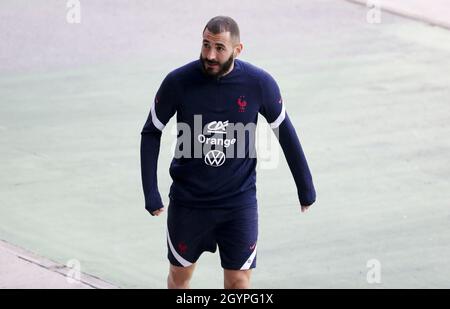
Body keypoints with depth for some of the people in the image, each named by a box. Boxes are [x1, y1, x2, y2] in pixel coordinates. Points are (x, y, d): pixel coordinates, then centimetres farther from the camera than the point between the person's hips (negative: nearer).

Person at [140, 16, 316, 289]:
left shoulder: (259, 84, -12)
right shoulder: (178, 82, -14)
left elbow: (284, 130, 4)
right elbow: (151, 133, -1)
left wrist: (305, 186, 10)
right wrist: (151, 192, -6)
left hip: (239, 202, 0)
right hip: (188, 200, 1)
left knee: (239, 282, -1)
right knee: (180, 274, 15)